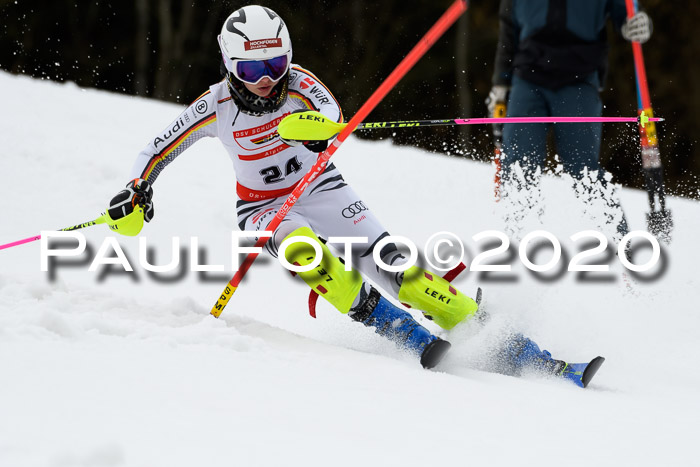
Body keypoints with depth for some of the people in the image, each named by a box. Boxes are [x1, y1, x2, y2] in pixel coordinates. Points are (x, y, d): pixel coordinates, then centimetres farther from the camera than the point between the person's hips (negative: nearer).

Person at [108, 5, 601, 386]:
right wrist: (137, 191, -20)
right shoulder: (218, 105, -14)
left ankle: (525, 354, -23)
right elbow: (158, 150, -2)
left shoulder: (300, 84, -16)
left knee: (391, 265, -19)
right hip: (265, 209, 0)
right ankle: (407, 336, -36)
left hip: (322, 190, 0)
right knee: (305, 252, -36)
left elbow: (334, 118, -37)